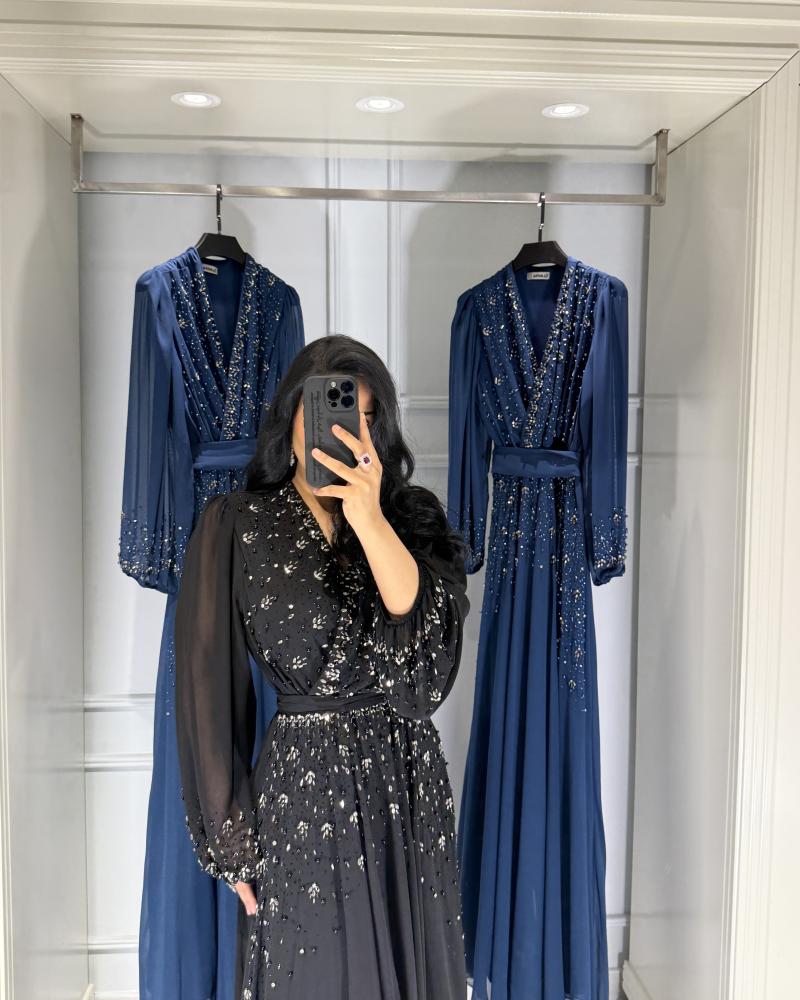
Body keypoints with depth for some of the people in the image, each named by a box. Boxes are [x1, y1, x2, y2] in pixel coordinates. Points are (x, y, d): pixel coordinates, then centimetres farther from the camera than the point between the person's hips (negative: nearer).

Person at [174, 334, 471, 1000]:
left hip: (412, 780, 4)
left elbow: (431, 631, -14)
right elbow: (209, 686, -5)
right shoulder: (236, 526, -7)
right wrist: (233, 843, -4)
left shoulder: (412, 516, 2)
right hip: (304, 793, -3)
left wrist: (369, 517, -27)